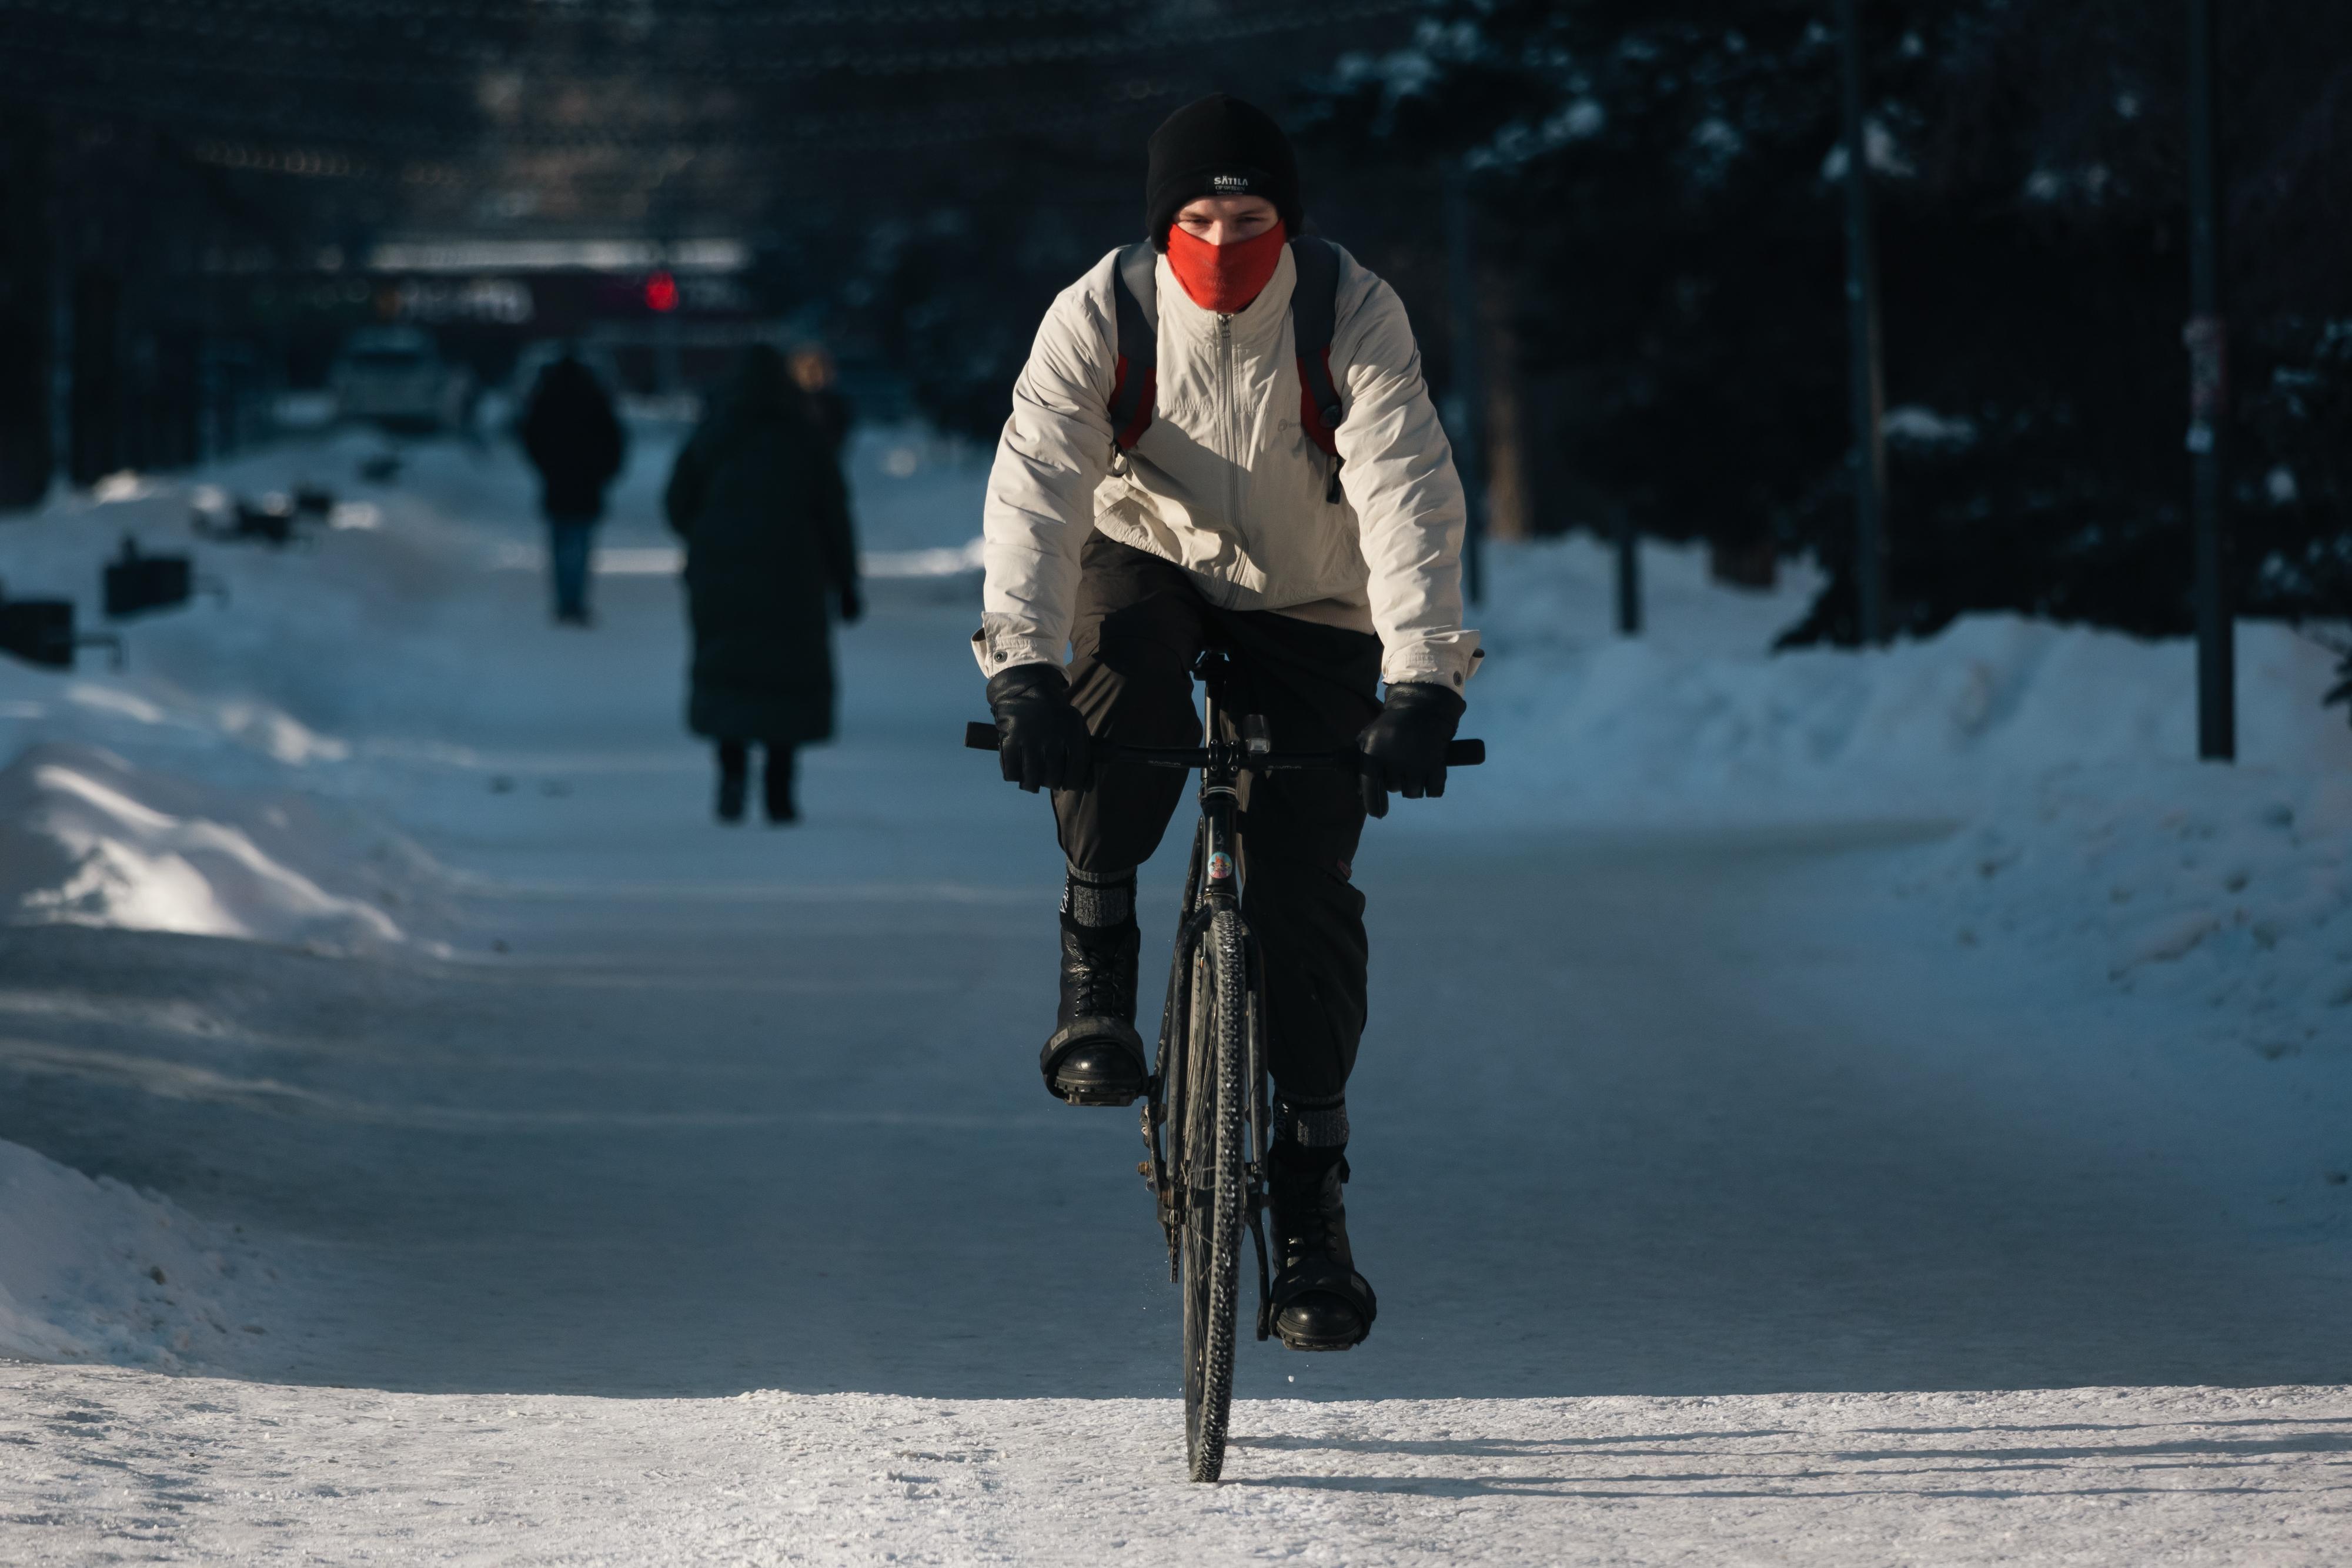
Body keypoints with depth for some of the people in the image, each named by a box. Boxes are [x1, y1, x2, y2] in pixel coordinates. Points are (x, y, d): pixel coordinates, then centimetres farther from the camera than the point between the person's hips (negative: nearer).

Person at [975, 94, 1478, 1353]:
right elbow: (1036, 488, -28)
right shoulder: (1099, 317, -21)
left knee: (1306, 895, -10)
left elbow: (1409, 495, -31)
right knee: (1124, 677, -37)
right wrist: (1022, 666, -43)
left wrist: (1424, 683, -43)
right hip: (1155, 560, 0)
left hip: (1309, 610, 0)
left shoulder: (1354, 315, -23)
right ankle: (1097, 946, -15)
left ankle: (1308, 1186, 2)